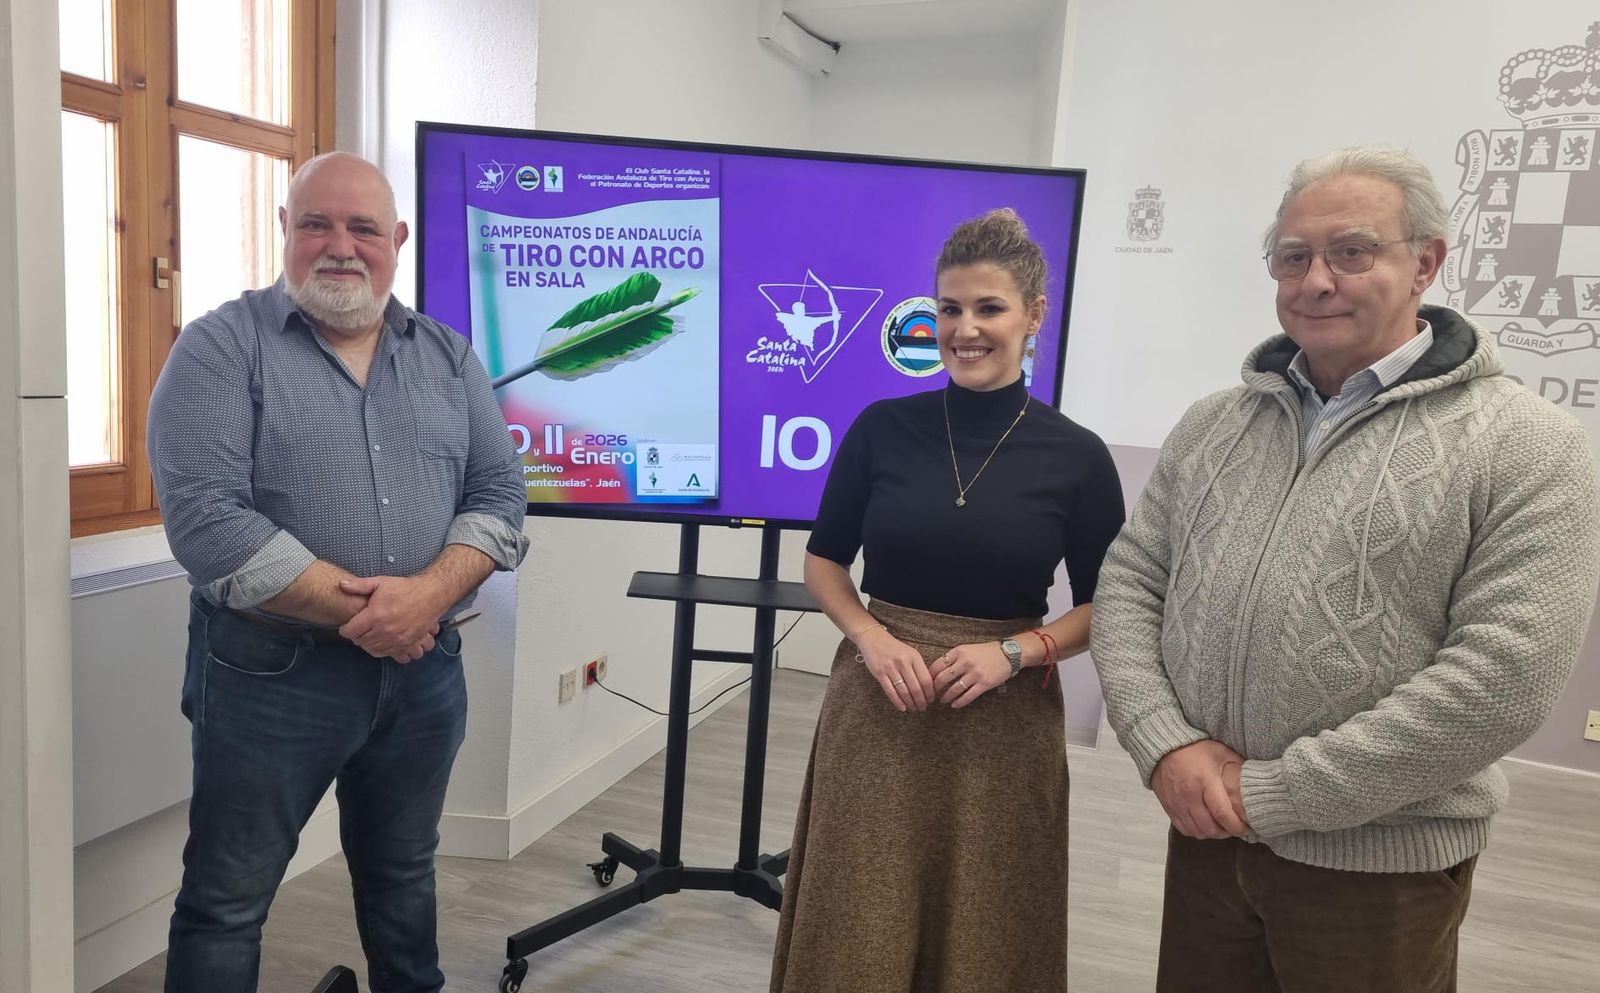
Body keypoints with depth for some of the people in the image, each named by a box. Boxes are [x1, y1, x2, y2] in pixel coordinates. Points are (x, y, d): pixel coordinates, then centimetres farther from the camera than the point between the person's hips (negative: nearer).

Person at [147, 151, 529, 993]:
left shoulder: (450, 356, 7)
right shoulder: (221, 347, -6)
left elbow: (499, 493, 1)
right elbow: (203, 516, -17)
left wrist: (428, 594, -17)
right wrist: (359, 611, -19)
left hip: (425, 670, 4)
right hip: (270, 671, -4)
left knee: (403, 879, 21)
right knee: (226, 903, 10)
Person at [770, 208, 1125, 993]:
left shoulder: (1075, 455, -5)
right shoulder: (882, 427, -3)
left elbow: (1102, 609, 2)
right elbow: (823, 562, 6)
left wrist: (1014, 651, -14)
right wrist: (872, 638, -11)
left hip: (1004, 722, 0)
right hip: (876, 707, 1)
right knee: (860, 930, 10)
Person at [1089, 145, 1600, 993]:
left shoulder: (1525, 445, -9)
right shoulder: (1212, 424, 5)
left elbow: (1505, 675, -18)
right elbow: (1127, 584, 3)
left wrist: (1270, 793, -17)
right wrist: (1166, 745, -13)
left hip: (1381, 861, -3)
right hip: (1206, 834, 4)